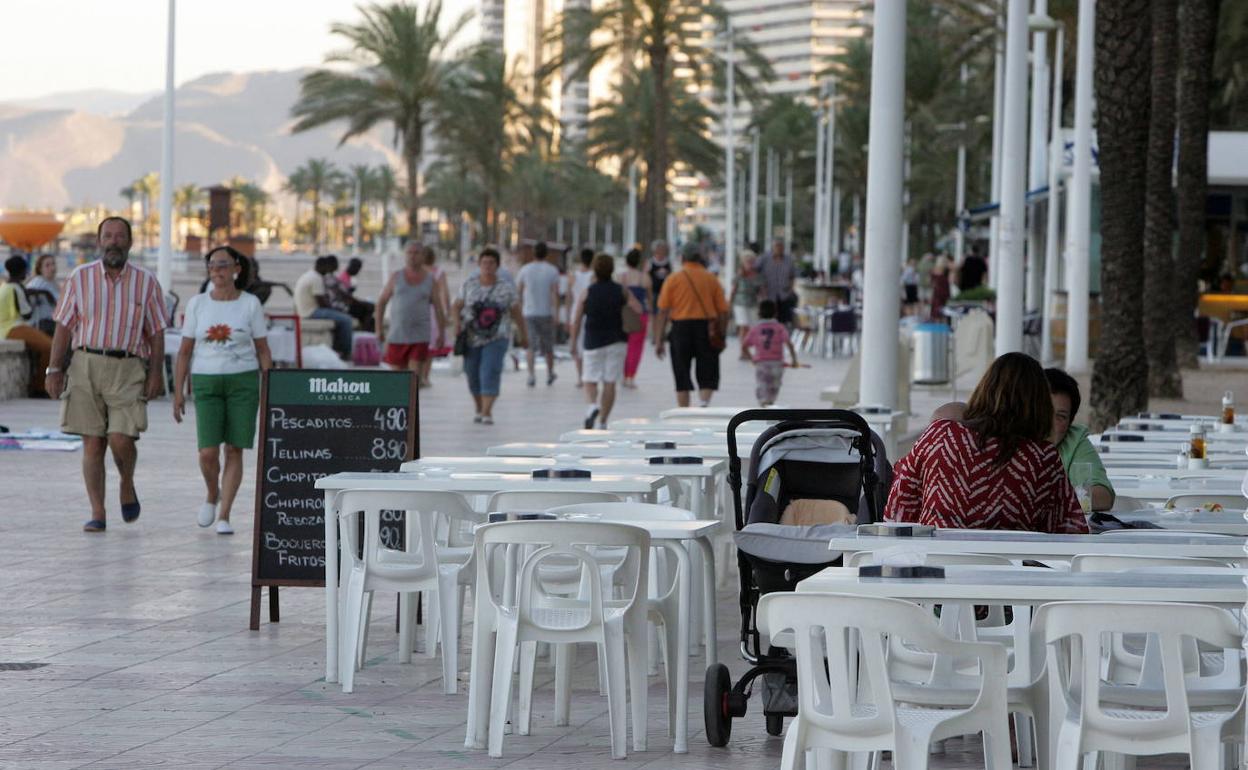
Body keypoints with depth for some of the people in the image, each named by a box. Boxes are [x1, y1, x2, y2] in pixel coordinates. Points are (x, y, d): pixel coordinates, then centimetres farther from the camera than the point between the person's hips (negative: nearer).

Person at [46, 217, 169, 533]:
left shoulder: (146, 282, 4)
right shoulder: (80, 278, 6)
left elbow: (156, 333, 6)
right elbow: (64, 327, 7)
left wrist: (156, 373, -3)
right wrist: (55, 369, 1)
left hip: (128, 369, -1)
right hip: (86, 366, 1)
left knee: (121, 440, -13)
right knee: (92, 444, -1)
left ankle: (127, 484, 18)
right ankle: (97, 514, 3)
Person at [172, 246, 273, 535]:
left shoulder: (250, 304, 2)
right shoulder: (197, 304, 5)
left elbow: (263, 350, 5)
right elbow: (185, 351, 8)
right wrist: (178, 390, 3)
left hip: (243, 381, 0)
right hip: (206, 381, 1)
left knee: (234, 449, -2)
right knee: (208, 452, -9)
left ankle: (224, 516, 5)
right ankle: (212, 495, 22)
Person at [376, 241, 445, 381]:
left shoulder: (430, 280, 5)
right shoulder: (396, 277, 6)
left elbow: (438, 308, 7)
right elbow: (381, 302, 11)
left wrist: (441, 334, 3)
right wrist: (379, 328, 5)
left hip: (420, 337, -1)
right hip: (397, 336, 1)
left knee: (415, 375, -12)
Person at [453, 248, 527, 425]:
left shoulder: (506, 287, 0)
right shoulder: (469, 284, 3)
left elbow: (516, 313, 7)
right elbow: (458, 306, 9)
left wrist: (524, 335, 13)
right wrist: (457, 322, -9)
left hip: (496, 338, -2)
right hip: (472, 337, 2)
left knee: (490, 373, -16)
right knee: (473, 375, 8)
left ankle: (487, 413, -19)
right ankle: (479, 409, 29)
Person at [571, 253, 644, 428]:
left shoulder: (586, 293, -2)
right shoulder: (621, 291, 0)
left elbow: (576, 320, -3)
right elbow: (639, 310, -7)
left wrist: (574, 343, 6)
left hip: (593, 343, -1)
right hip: (617, 342, 1)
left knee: (590, 381, 7)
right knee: (610, 383, 6)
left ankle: (592, 405, -23)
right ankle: (603, 421, 6)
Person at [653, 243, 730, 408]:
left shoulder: (673, 280, 1)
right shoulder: (711, 279, 5)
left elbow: (663, 312, -3)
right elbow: (723, 311, 2)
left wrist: (659, 341, -1)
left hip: (681, 328, 0)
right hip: (707, 328, 0)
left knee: (682, 376, 9)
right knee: (707, 375, 6)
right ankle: (704, 402, -20)